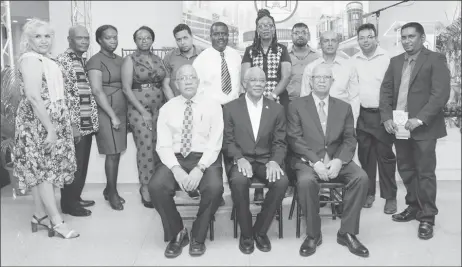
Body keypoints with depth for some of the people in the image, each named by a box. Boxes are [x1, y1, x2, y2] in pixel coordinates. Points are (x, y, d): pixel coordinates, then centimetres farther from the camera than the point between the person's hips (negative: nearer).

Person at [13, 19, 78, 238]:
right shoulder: (30, 59, -14)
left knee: (41, 169, 12)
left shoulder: (47, 61, 14)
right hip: (38, 124, -9)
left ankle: (40, 215, 22)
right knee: (44, 168, -4)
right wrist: (50, 129, -24)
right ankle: (56, 221, 1)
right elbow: (33, 97, -23)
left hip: (49, 122, 9)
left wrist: (54, 127, 16)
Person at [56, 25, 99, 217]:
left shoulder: (85, 61, 14)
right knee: (74, 165, 2)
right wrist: (71, 124, -19)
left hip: (88, 124, 8)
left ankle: (76, 198, 30)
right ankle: (69, 204, 17)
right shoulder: (62, 61, -11)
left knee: (83, 165, 16)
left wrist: (94, 120, 13)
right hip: (74, 125, -8)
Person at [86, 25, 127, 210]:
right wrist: (113, 116, -16)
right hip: (106, 112, -7)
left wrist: (124, 113, 8)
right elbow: (97, 91, -15)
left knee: (117, 152, 9)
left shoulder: (120, 60, 14)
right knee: (113, 153, -4)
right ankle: (112, 193, 9)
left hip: (121, 110, 7)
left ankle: (109, 189, 23)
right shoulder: (96, 61, -7)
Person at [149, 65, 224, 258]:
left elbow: (214, 144, -5)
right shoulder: (167, 108, 6)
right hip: (176, 158, 2)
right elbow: (163, 145, 0)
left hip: (205, 159, -1)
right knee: (156, 186, -26)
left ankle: (198, 237, -3)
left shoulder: (212, 106, 2)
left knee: (215, 187, -31)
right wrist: (176, 169, -18)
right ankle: (177, 234, 1)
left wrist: (199, 168, -20)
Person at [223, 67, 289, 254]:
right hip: (240, 160, -1)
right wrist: (239, 159, -19)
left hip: (266, 160, 2)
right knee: (238, 181, -34)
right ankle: (246, 233, -9)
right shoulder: (230, 108, 5)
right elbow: (227, 141, 0)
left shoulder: (276, 109, 9)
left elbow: (279, 143, 5)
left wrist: (274, 161, -15)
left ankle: (260, 231, -5)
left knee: (282, 181, -28)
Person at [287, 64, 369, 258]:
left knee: (361, 178, -24)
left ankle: (347, 233, -9)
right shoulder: (297, 106, 4)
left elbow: (349, 139, 6)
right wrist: (315, 162, -18)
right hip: (307, 161, -3)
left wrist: (339, 160, -14)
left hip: (336, 161, 3)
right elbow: (295, 139, -5)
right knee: (306, 181, -34)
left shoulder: (344, 107, 13)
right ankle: (313, 234, -12)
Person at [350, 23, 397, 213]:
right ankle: (368, 192, 24)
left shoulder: (387, 59, -4)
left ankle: (390, 197, 12)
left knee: (385, 155, 1)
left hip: (382, 114, -3)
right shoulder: (353, 61, 7)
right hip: (361, 114, 4)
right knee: (365, 155, 11)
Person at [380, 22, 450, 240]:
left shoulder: (435, 60, -3)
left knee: (425, 172, 1)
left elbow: (441, 93, -12)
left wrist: (420, 119, -20)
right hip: (398, 126, 5)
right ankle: (413, 207, 30)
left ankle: (427, 217, 12)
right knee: (406, 170, 14)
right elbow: (386, 90, 8)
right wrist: (386, 118, -5)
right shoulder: (395, 61, 13)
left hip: (423, 127, -5)